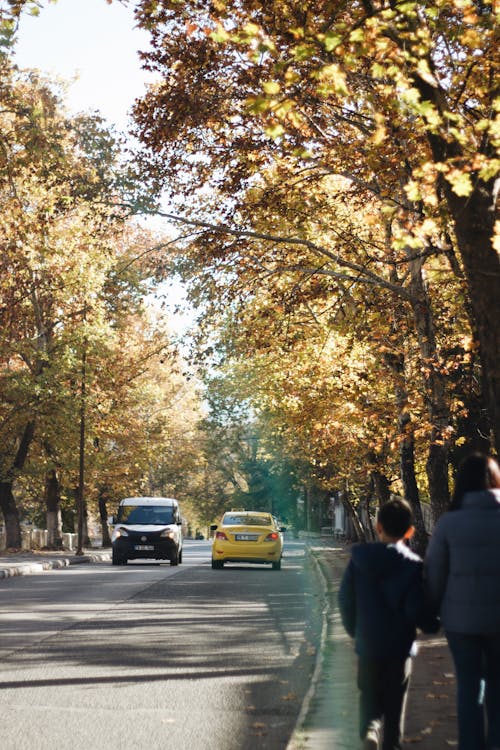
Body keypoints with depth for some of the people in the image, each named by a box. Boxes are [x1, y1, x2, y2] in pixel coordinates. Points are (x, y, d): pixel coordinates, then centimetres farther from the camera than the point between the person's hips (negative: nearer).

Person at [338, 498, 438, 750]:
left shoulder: (359, 559, -4)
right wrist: (434, 625, 3)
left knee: (370, 696, 13)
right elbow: (417, 609, -17)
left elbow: (345, 599, 1)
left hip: (367, 644, 2)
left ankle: (369, 730, -12)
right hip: (399, 645, -2)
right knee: (394, 701, 13)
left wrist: (354, 630, 17)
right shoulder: (412, 565, -14)